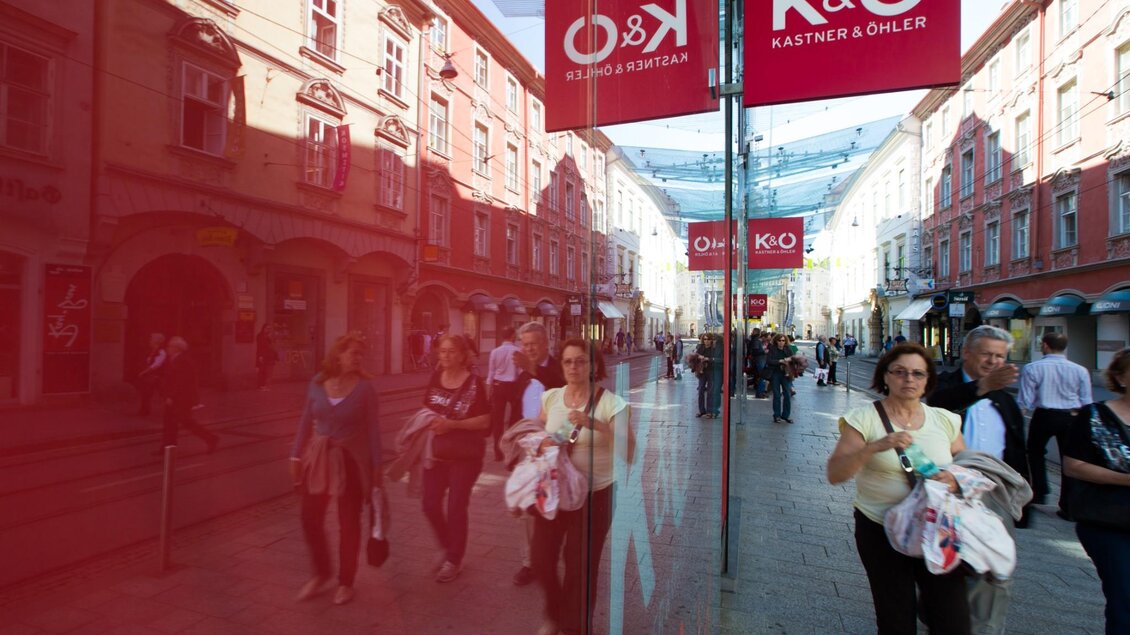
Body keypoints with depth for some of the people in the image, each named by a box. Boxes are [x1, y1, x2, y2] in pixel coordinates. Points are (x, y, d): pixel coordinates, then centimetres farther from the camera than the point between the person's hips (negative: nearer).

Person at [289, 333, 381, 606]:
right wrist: (296, 456, 6)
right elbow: (306, 421, 7)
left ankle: (345, 581, 27)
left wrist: (376, 466, -9)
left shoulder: (364, 386, -10)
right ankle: (321, 573, 33)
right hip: (318, 458, 3)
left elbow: (373, 429, -8)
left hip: (351, 460, -3)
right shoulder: (317, 382, -1)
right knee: (310, 519, 8)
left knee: (349, 523, 8)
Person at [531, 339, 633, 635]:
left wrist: (596, 425, -31)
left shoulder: (612, 404, -15)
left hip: (594, 494, -4)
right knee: (542, 560, 11)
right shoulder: (550, 397, -2)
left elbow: (628, 454, -21)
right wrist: (543, 443, -11)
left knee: (581, 566, 9)